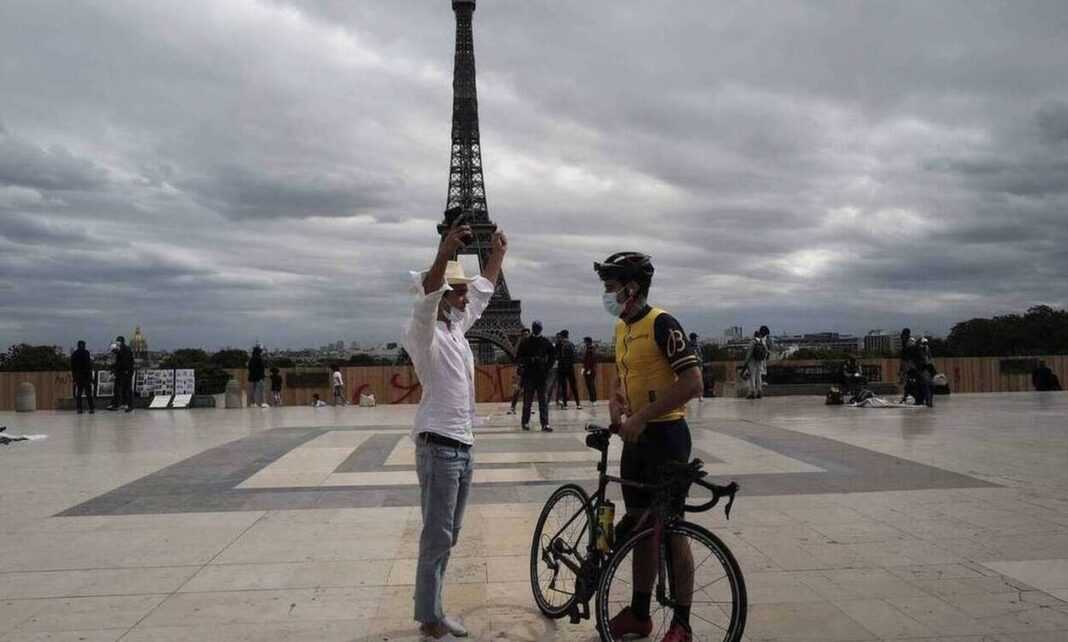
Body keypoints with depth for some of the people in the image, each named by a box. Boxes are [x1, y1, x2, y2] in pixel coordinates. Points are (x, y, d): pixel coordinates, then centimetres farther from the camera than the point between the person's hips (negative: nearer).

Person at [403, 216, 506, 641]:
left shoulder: (457, 329, 13)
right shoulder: (423, 333, -12)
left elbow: (484, 291, 28)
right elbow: (425, 298, -34)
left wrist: (497, 254, 32)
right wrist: (444, 253, -49)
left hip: (463, 446, 9)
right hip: (438, 447, -9)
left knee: (448, 538, 15)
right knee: (436, 539, -3)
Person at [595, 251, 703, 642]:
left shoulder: (661, 323, -16)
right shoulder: (622, 328, 11)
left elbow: (692, 382, -22)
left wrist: (641, 418, -21)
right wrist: (615, 407, 2)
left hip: (665, 437, -8)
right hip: (636, 438, 8)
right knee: (639, 524, 15)